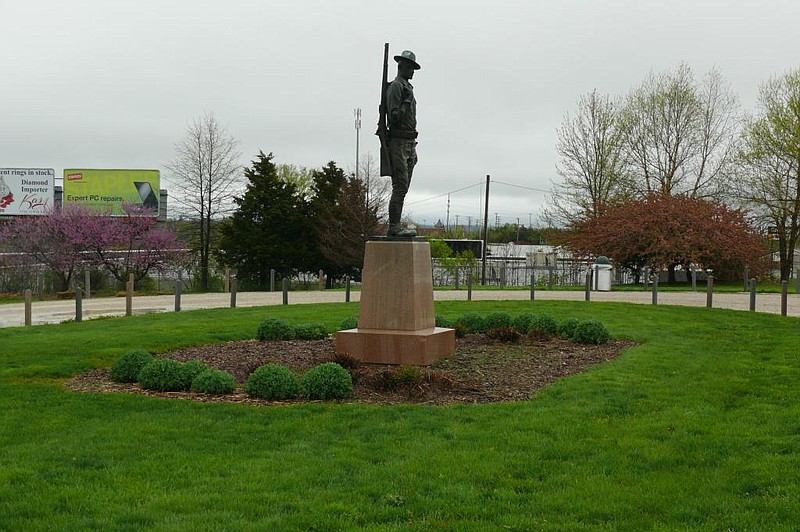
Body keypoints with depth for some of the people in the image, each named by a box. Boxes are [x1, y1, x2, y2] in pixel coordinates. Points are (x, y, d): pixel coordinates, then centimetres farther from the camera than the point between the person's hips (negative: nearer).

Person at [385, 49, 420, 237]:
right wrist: (405, 106, -26)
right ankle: (394, 227, -13)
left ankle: (395, 226, 9)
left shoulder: (408, 88, 22)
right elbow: (394, 117, -13)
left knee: (403, 187, 7)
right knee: (400, 186, -13)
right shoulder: (395, 86, -6)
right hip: (398, 142, -9)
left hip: (409, 143, 9)